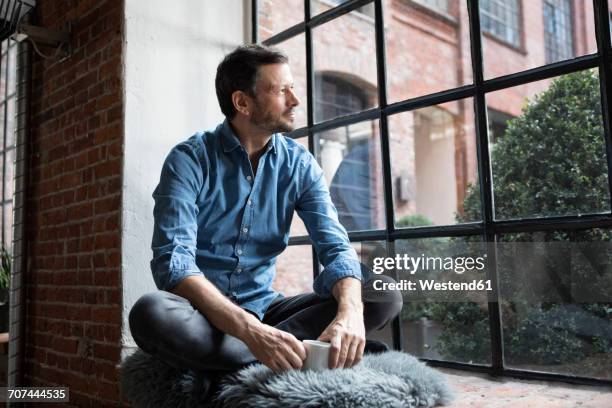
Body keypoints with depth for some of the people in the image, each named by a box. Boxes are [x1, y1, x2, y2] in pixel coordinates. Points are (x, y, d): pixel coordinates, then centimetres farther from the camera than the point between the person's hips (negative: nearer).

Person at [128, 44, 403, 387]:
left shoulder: (300, 164, 0)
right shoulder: (189, 160, -12)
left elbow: (336, 246, -9)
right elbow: (173, 262, -23)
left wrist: (350, 311, -32)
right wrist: (250, 330, -39)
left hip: (264, 308, 3)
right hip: (204, 314, -3)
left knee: (385, 294, -14)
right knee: (151, 314, -37)